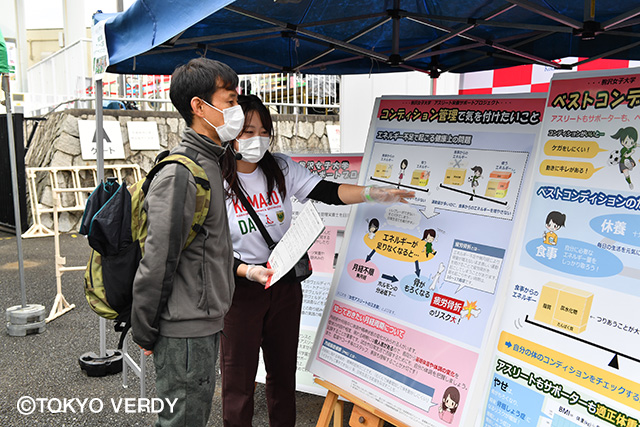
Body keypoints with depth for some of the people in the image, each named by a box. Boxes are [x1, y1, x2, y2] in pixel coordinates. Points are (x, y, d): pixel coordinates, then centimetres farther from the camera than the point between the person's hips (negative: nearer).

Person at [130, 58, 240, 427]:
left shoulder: (209, 164, 10)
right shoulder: (180, 174, -22)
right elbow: (157, 261, -21)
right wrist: (145, 332, -13)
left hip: (205, 324, 9)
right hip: (185, 332, -9)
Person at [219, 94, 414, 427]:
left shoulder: (281, 169, -1)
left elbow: (327, 191, -13)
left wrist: (374, 194, -26)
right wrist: (250, 272, -25)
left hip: (285, 285, 3)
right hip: (240, 286, -3)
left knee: (283, 369, 17)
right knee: (239, 376, 8)